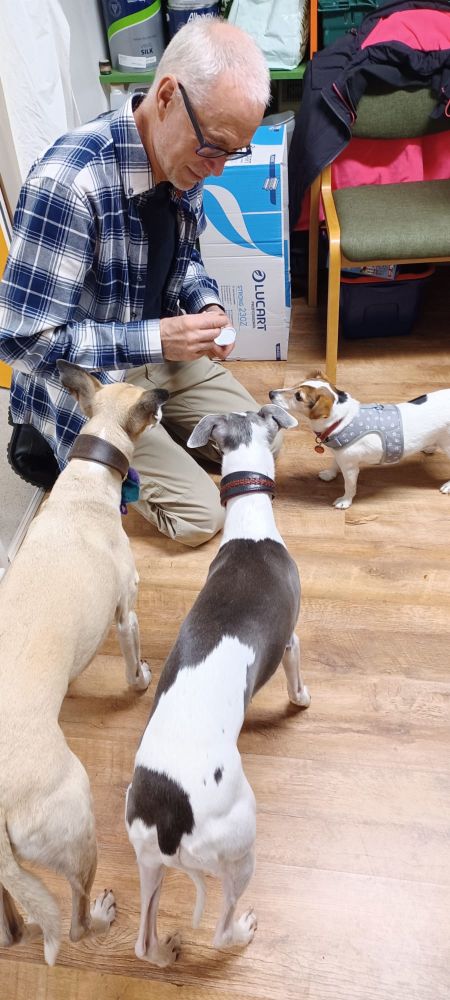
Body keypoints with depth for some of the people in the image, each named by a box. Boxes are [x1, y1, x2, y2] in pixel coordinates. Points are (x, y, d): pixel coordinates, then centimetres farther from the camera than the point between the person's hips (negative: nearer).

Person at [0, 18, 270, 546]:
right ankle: (68, 455, 10)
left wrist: (206, 305, -11)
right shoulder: (67, 181, -31)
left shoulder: (184, 157, -7)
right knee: (200, 515, -9)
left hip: (158, 352, 8)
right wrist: (157, 339, -31)